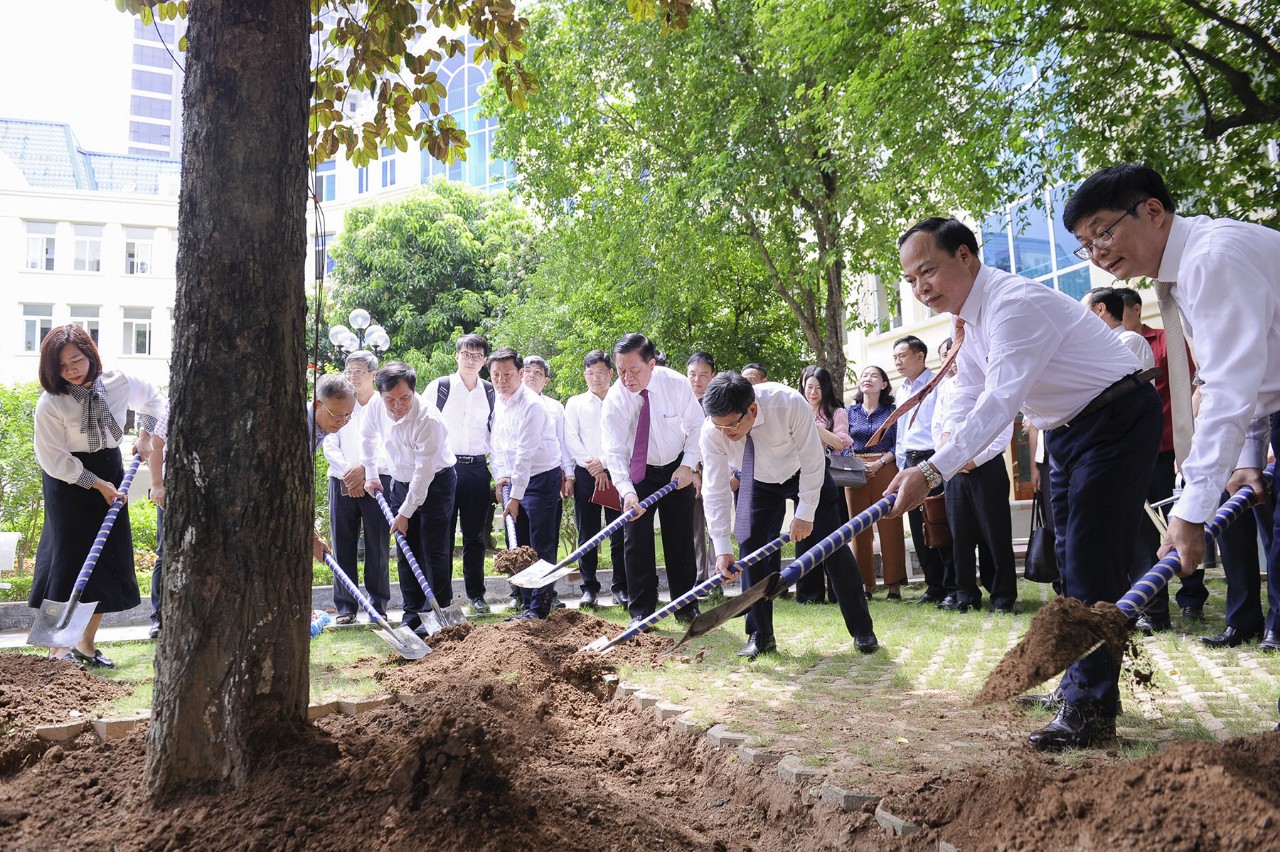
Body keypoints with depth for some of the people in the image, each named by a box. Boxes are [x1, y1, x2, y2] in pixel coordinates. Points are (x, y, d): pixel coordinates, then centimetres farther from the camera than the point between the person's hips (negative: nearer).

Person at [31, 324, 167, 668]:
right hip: (68, 482, -4)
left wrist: (143, 437, 5)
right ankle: (58, 646, 8)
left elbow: (153, 401, 14)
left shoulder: (118, 383, -7)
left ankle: (87, 644, 17)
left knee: (109, 559, 4)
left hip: (110, 473, 4)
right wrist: (97, 484, -16)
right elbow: (53, 458, -15)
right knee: (69, 556, -5)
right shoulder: (50, 403, -17)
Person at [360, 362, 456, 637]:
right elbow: (367, 437, 12)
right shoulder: (376, 407, -12)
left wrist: (405, 513, -20)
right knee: (406, 551, 6)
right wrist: (371, 474, 10)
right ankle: (412, 614, 14)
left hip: (435, 483, -6)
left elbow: (424, 471, -26)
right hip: (401, 482, 6)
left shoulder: (429, 419, -31)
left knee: (434, 551, -8)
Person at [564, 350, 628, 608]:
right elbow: (571, 441, 2)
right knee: (587, 534, 2)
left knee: (619, 533, 0)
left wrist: (604, 461, -12)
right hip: (586, 474, 1)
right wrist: (594, 469, -6)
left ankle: (621, 587, 8)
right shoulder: (575, 403, 11)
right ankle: (589, 588, 8)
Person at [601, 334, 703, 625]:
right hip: (637, 472, 0)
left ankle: (686, 606, 18)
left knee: (681, 538, 5)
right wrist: (627, 490, -39)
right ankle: (641, 611, 4)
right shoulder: (615, 399, -21)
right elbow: (614, 451, -25)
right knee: (636, 539, -6)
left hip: (678, 469, 1)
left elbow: (696, 426, -6)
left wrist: (688, 465, -16)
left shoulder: (677, 384, -18)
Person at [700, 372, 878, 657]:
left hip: (806, 475, -2)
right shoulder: (711, 432, -31)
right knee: (750, 548, -8)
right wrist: (722, 547, -29)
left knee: (831, 547, -4)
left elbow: (813, 462, -27)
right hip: (758, 482, 2)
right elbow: (715, 489, -25)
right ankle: (760, 636, 4)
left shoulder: (791, 404, -39)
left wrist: (805, 515, -22)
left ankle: (863, 630, 9)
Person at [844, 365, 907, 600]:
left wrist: (879, 463, -13)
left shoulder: (892, 411, 6)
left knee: (889, 526, -4)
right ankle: (865, 583, 6)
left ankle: (894, 584, 0)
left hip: (885, 470, -2)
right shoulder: (850, 412, 13)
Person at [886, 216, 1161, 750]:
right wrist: (936, 472, -11)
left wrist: (933, 470, -46)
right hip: (1067, 431, 10)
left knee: (1093, 563, -13)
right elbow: (967, 401, 5)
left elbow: (1001, 401, -39)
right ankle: (1080, 683, 29)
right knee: (1072, 564, 15)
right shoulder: (970, 318, 5)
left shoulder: (1015, 304, -27)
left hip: (1117, 421, -10)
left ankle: (1090, 710, -7)